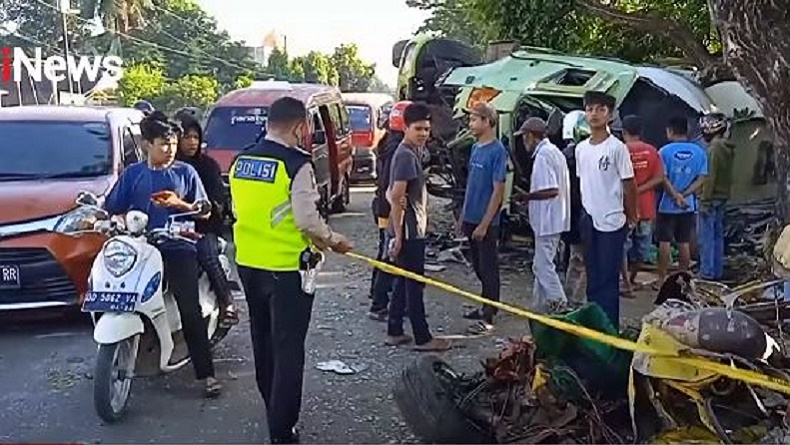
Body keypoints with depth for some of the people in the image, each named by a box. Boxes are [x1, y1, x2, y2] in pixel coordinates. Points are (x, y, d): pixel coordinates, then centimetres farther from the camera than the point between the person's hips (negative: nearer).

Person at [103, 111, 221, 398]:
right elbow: (112, 209, 8)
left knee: (191, 312, -7)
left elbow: (203, 210, 5)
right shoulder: (132, 174, 11)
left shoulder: (185, 172, 7)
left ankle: (206, 373, -4)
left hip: (179, 248, -2)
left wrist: (180, 204, -11)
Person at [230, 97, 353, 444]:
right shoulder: (297, 164, -17)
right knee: (287, 348, 1)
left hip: (249, 263, 7)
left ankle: (274, 408, 39)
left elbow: (242, 210, 12)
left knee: (263, 340, 21)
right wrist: (333, 241, -3)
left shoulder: (241, 161, 4)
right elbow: (308, 219, -20)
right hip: (286, 268, -7)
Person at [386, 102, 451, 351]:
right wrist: (398, 235, -22)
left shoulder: (408, 153, 14)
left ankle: (394, 333, 22)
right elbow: (396, 197, -22)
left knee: (403, 283, 15)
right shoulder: (407, 156, -17)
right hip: (409, 232, -10)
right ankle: (423, 338, 6)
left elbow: (392, 194, 19)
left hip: (409, 231, 10)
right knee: (414, 284, -2)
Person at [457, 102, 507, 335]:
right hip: (471, 219, 8)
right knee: (478, 267, 17)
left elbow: (498, 191, -17)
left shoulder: (497, 151, -14)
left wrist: (484, 223, -19)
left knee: (488, 269, -1)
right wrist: (463, 216, 15)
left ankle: (488, 318, 5)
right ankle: (486, 307, 30)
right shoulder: (476, 148, 11)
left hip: (486, 222, -8)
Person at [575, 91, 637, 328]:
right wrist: (586, 209, 14)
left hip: (611, 222, -6)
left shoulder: (617, 148, -11)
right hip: (589, 220, 6)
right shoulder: (581, 148, 8)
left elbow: (629, 185, -6)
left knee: (608, 278, -3)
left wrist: (631, 217, -1)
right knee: (593, 277, 14)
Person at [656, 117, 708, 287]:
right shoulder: (699, 152, 2)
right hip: (689, 205, 4)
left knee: (664, 242, 3)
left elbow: (663, 178, -13)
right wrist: (684, 195, -8)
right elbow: (701, 179, -2)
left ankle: (662, 279, 8)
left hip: (668, 205, -3)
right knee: (684, 243, 10)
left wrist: (675, 196, -9)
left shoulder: (665, 151, -9)